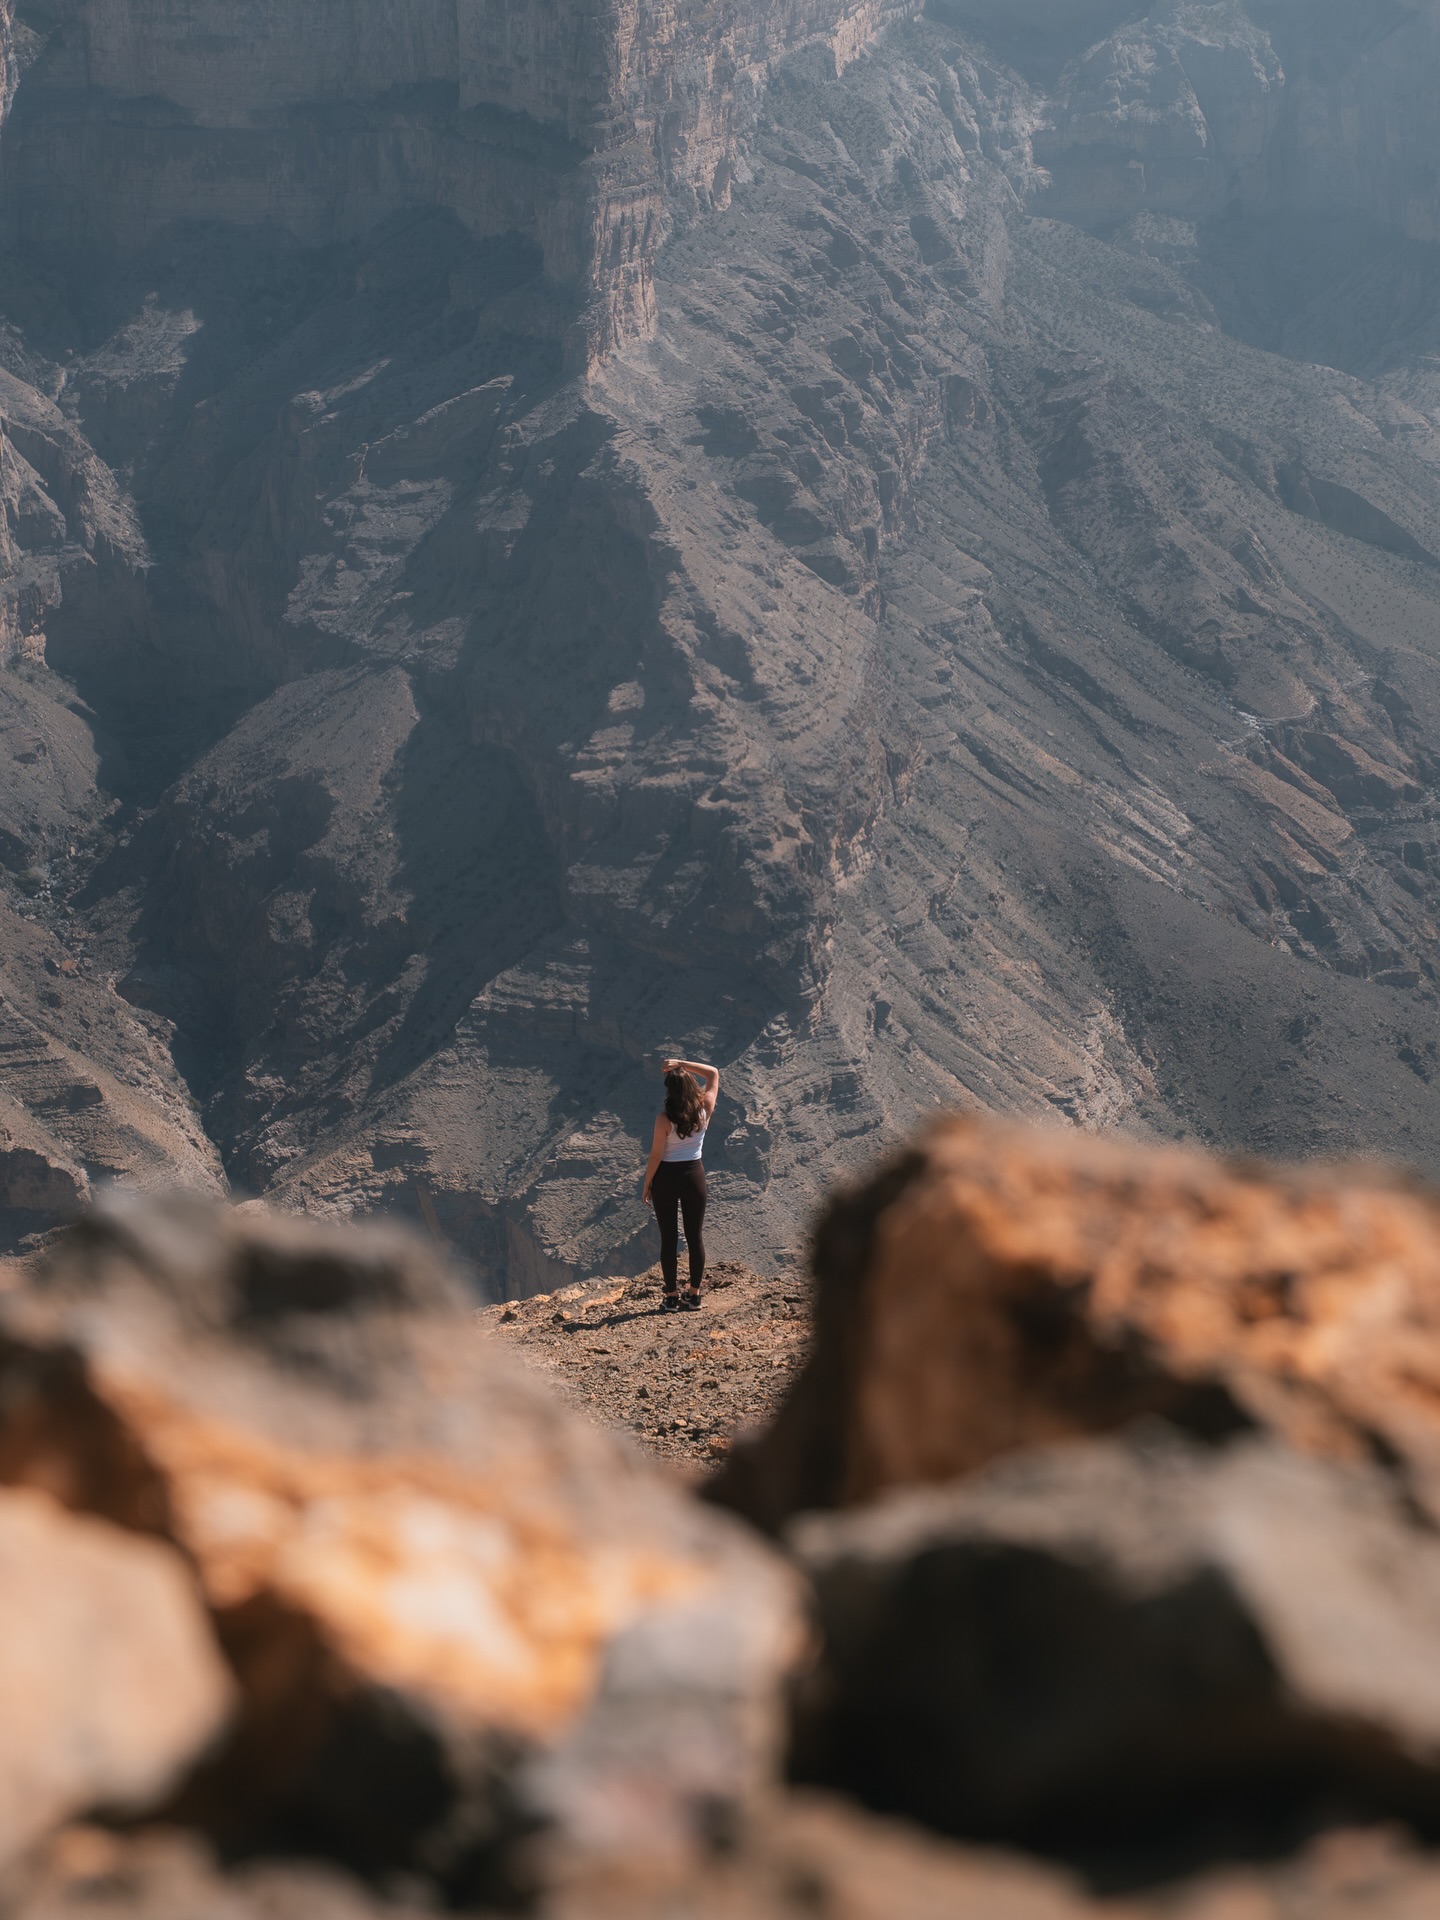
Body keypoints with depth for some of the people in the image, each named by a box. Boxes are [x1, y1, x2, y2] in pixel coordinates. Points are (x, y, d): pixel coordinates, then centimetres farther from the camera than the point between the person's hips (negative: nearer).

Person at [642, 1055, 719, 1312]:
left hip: (666, 1177, -3)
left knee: (669, 1237, 5)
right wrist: (682, 1064, -4)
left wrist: (646, 1186, -2)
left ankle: (672, 1296, 10)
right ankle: (694, 1293, 18)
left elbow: (655, 1155, -14)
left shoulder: (664, 1119, -19)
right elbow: (713, 1074, 6)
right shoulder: (704, 1111, -8)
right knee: (696, 1235, 12)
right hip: (694, 1175, 3)